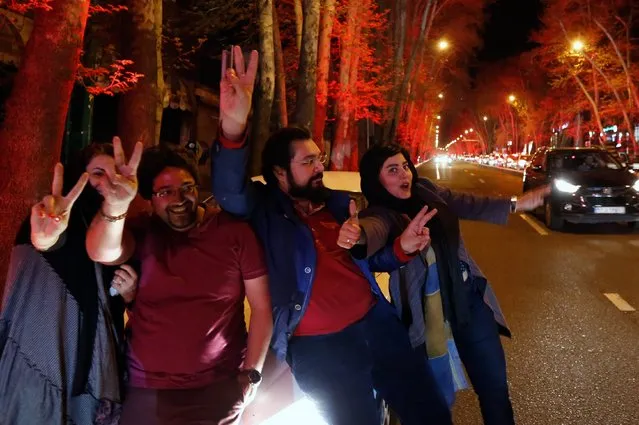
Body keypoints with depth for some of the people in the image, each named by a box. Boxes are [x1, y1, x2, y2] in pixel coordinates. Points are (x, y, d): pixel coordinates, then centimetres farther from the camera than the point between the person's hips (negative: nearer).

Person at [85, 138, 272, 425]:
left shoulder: (234, 232, -6)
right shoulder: (143, 232, -3)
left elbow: (261, 307, -3)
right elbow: (102, 253, -25)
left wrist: (251, 373, -5)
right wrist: (115, 206, -43)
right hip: (145, 389, 2)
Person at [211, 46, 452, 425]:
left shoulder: (339, 203, 10)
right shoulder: (264, 208, -5)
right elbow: (229, 192, -28)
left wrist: (402, 248, -3)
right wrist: (233, 129, -47)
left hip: (376, 323, 5)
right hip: (319, 348, -5)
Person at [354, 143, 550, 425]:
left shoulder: (426, 190, 0)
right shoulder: (380, 214, -17)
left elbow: (468, 205, 13)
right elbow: (373, 231, -41)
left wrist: (515, 205, 9)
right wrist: (356, 234, -65)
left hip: (468, 297, 5)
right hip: (424, 312, -5)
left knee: (493, 383, 12)